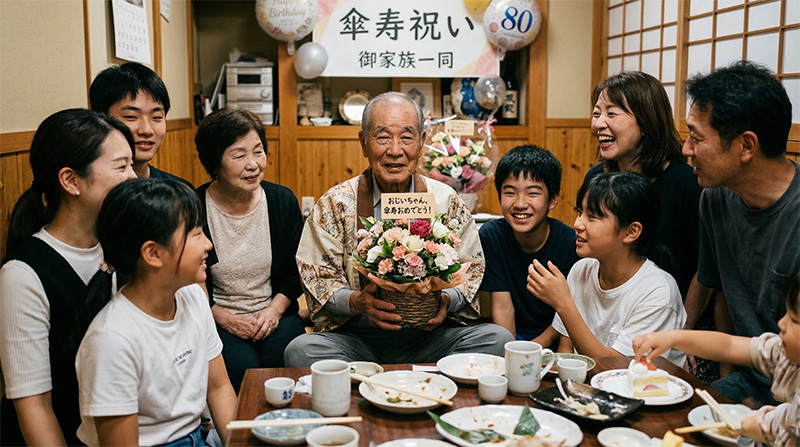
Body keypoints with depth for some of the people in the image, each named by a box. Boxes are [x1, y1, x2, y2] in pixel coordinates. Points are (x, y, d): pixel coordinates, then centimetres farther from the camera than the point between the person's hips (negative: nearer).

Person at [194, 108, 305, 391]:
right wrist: (225, 318, -12)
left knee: (280, 359, -26)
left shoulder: (283, 201, 1)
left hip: (275, 314, 2)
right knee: (242, 365, -28)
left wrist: (274, 310, -6)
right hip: (215, 319, -2)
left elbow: (296, 270, 9)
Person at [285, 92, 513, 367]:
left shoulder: (446, 201, 7)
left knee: (497, 339, -24)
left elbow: (473, 270, 10)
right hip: (356, 336, -1)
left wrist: (448, 300, -12)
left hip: (429, 336, 2)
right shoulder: (335, 204, 3)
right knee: (301, 349, -31)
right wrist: (354, 302, -19)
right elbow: (316, 276, 2)